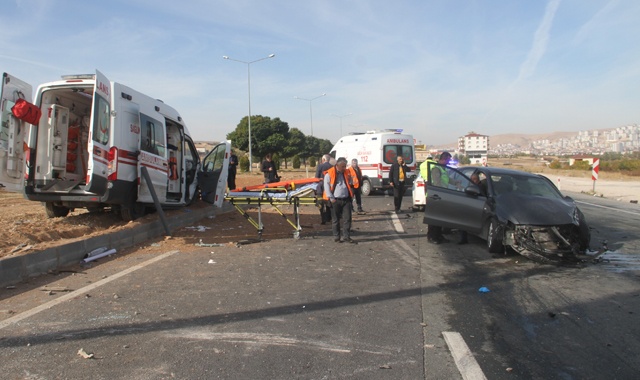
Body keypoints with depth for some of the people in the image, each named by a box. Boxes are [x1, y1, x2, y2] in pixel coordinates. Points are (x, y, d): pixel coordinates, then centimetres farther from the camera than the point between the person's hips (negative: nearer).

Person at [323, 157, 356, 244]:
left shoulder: (346, 172, 13)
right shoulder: (329, 174, -4)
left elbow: (350, 183, 24)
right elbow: (326, 186, -5)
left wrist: (349, 179, 1)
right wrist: (331, 198, -11)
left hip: (346, 199, 4)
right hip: (335, 200, -4)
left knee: (347, 218, 1)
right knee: (335, 220, 5)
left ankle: (346, 237, 8)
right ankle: (336, 237, 15)